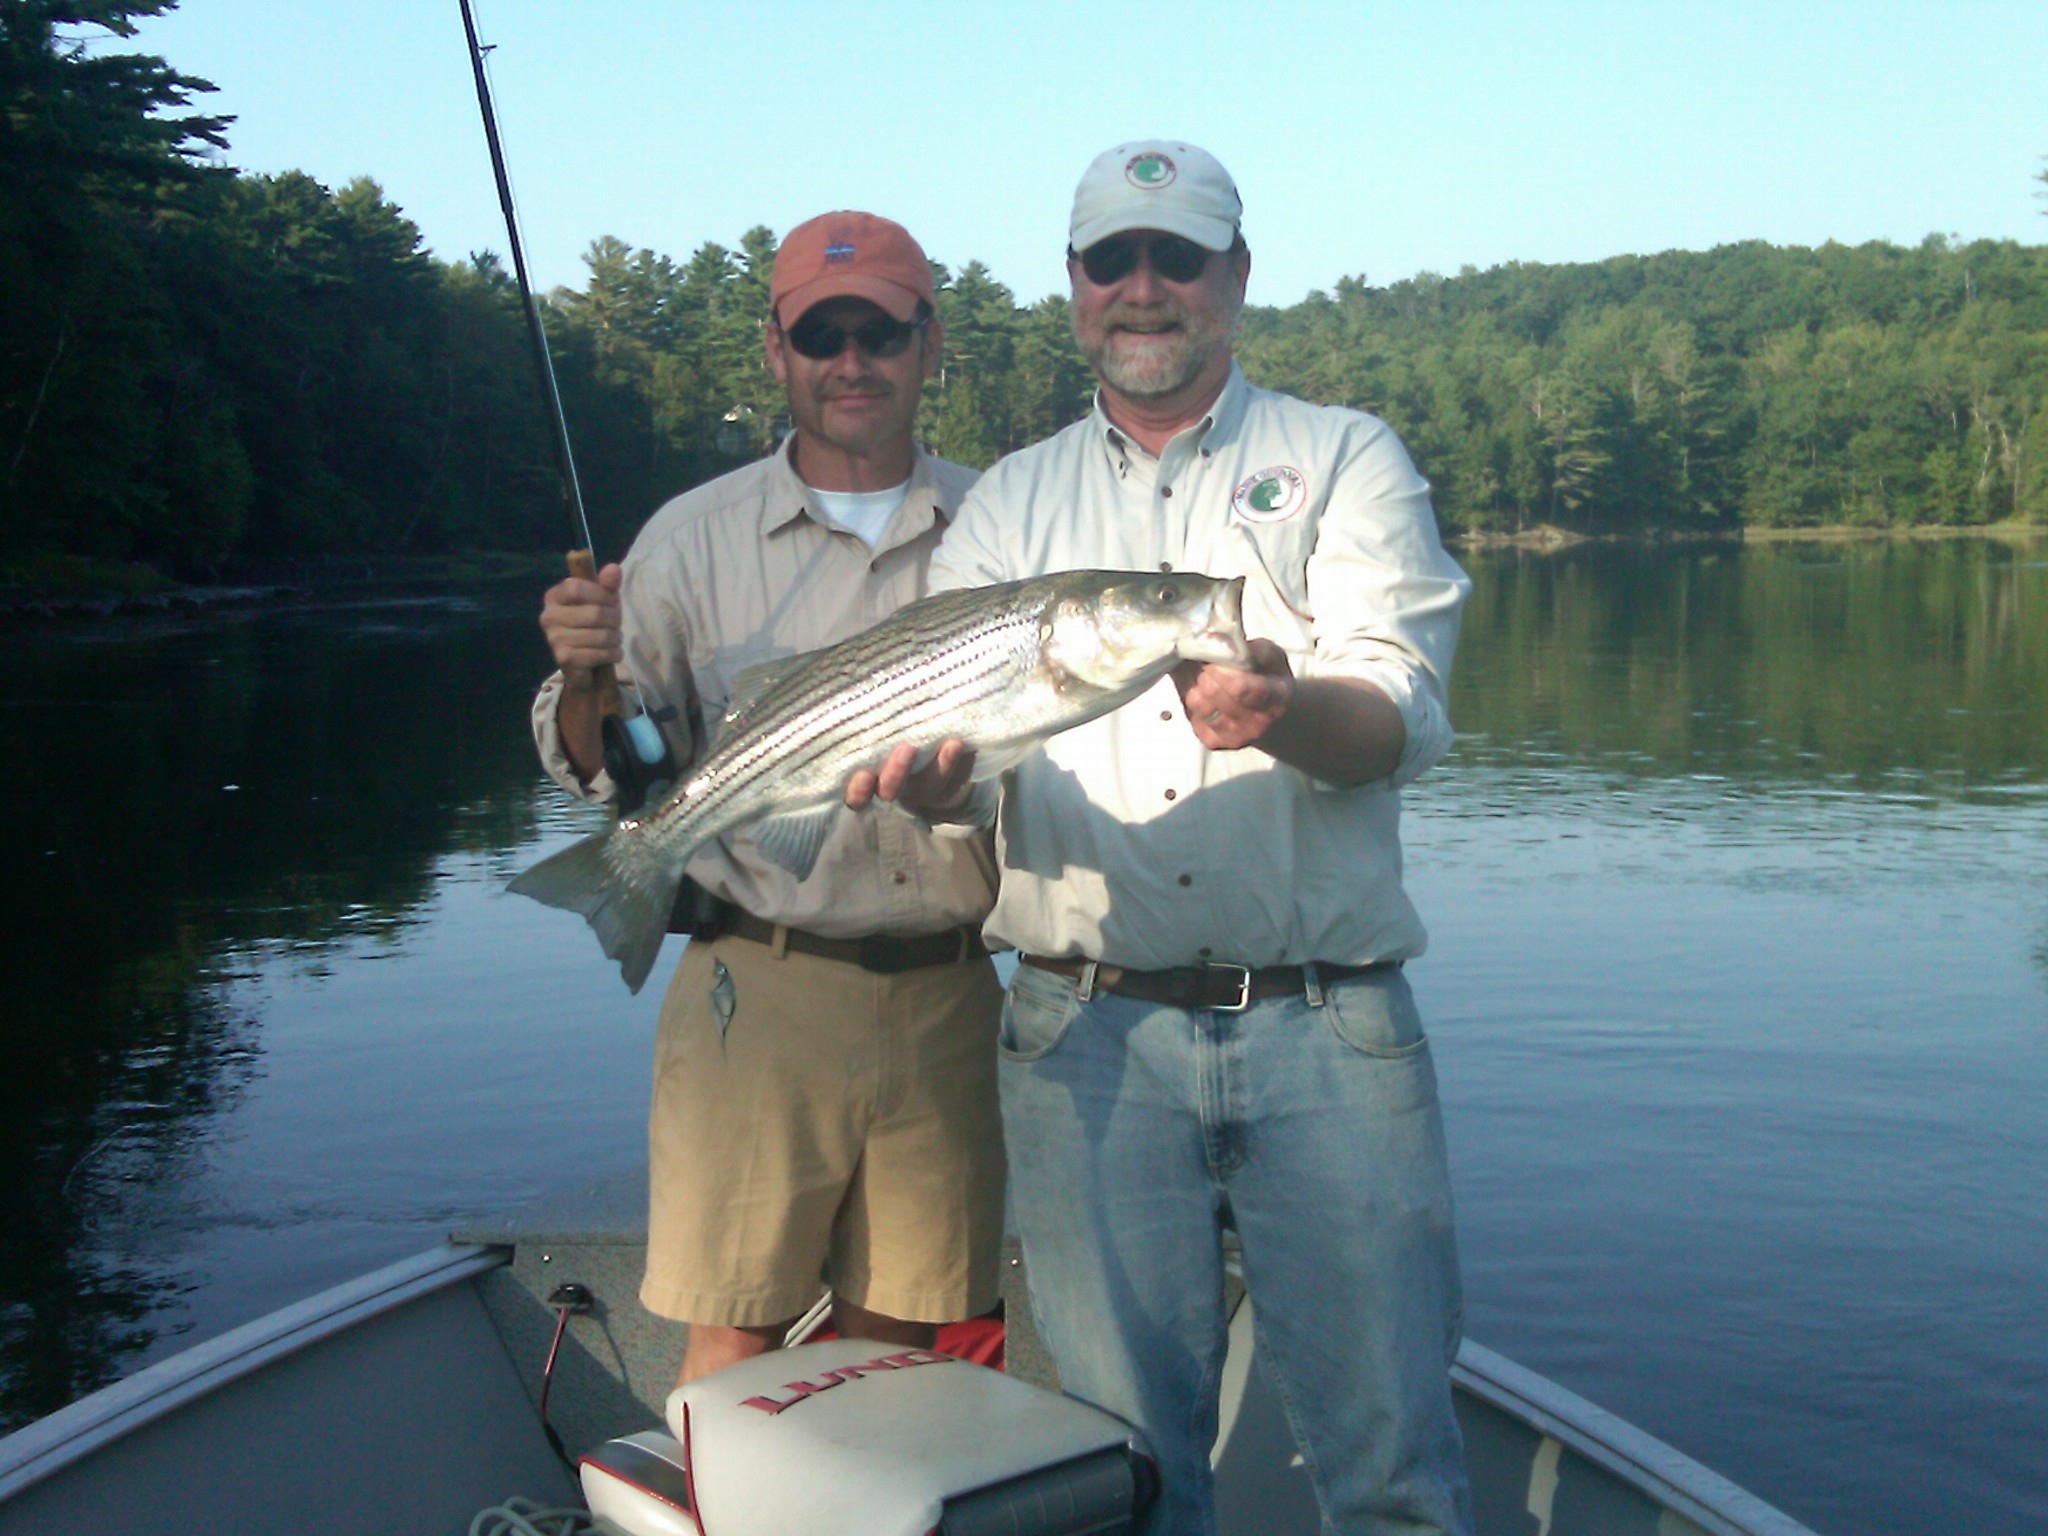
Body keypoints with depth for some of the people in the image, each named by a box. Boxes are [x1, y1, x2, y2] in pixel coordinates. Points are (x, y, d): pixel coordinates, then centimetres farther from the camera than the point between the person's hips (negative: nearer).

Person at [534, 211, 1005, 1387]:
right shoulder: (693, 538, 4)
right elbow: (614, 771, 1)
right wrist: (587, 679, -19)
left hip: (947, 999, 2)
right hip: (759, 994, -2)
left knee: (902, 1347, 12)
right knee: (734, 1341, 2)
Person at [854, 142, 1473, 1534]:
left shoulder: (1348, 461, 7)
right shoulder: (1011, 502, 14)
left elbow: (1400, 719, -8)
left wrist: (1282, 715, -31)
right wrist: (924, 765, -24)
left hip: (1327, 1026, -1)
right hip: (1090, 1036, 2)